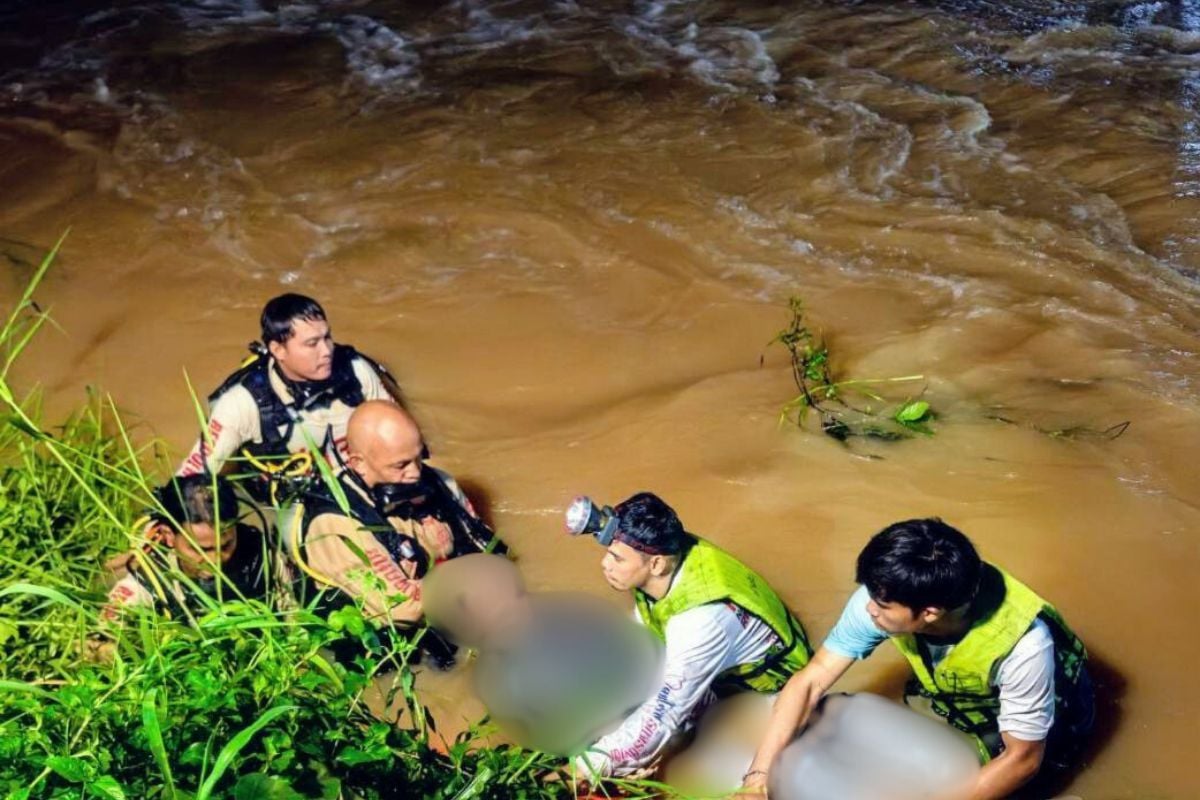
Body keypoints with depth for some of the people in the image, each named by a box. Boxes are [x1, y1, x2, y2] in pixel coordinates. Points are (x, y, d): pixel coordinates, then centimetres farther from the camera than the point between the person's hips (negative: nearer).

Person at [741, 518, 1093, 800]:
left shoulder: (1023, 643, -42)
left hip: (1046, 709, -4)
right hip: (962, 691, 4)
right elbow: (810, 681, -24)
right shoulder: (885, 597, -31)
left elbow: (1022, 760, -28)